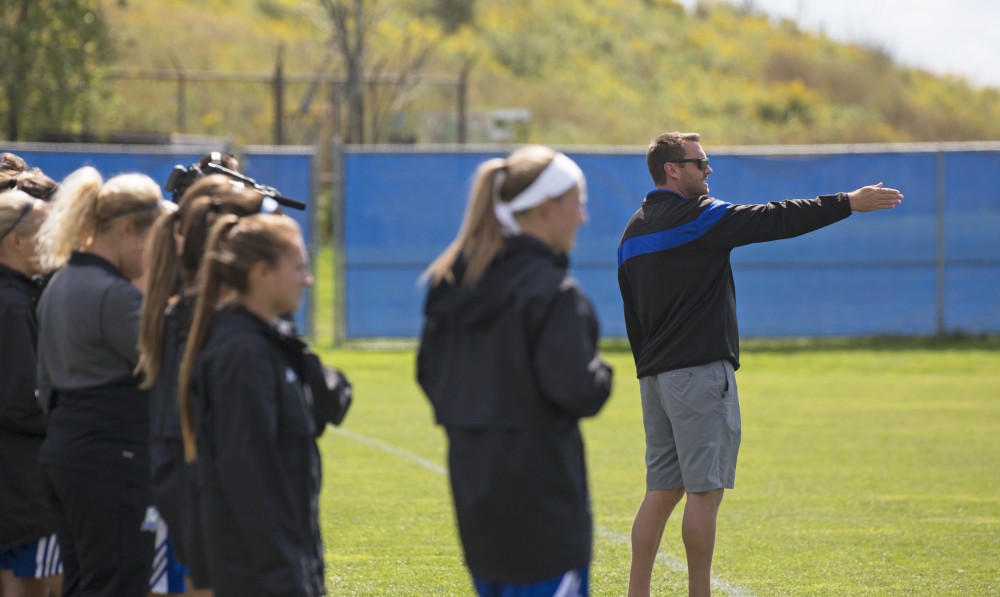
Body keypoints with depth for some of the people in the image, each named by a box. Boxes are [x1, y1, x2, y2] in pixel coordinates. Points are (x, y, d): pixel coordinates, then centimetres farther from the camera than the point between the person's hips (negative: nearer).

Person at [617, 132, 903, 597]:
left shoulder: (633, 232, 15)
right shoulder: (697, 217, -9)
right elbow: (776, 220, -9)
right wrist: (849, 203, -2)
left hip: (654, 377, 9)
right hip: (700, 370, -8)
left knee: (663, 490, 10)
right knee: (706, 490, -5)